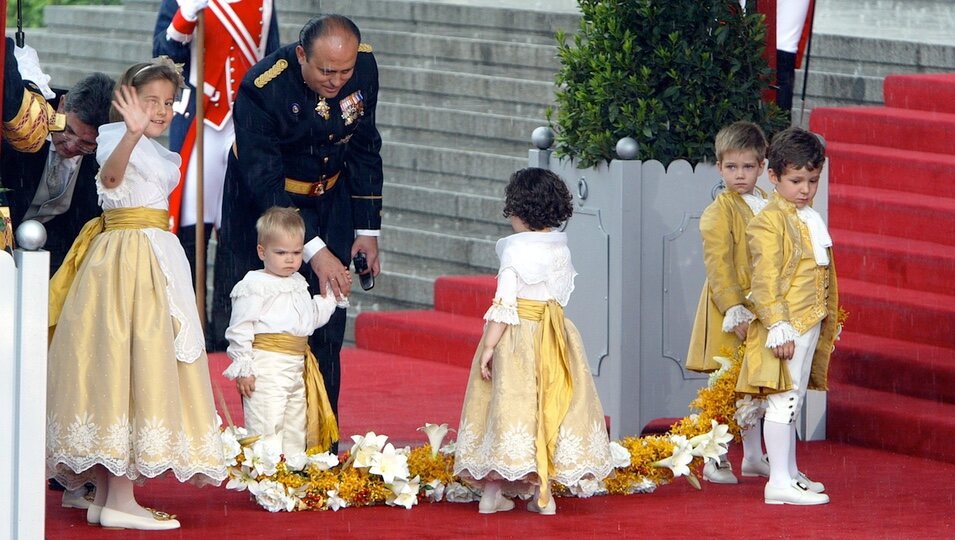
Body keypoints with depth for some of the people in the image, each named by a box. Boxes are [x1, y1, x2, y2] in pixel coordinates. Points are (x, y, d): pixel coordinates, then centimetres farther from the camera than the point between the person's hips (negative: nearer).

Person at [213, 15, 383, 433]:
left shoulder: (364, 67, -16)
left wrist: (367, 228, 1)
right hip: (265, 201, -4)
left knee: (327, 323, -2)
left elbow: (364, 149, 0)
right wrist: (314, 250, -36)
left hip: (329, 200, 4)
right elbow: (265, 182, -29)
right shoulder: (261, 88, -30)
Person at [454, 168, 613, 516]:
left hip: (518, 335, -5)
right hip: (555, 337, 5)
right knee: (550, 406, 8)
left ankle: (492, 492, 6)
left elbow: (505, 303, -15)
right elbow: (564, 294, 10)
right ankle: (543, 492, 7)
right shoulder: (561, 249, 5)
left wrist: (489, 345, -13)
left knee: (510, 403, 0)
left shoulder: (515, 249, -11)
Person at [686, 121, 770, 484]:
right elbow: (718, 266, -16)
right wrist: (734, 310, -22)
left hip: (761, 309, 6)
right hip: (728, 312, -6)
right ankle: (715, 460, 3)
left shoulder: (768, 207, 10)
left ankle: (753, 456, 24)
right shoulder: (719, 212, -11)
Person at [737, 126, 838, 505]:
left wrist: (828, 320, 24)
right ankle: (779, 482, -11)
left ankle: (790, 473, 24)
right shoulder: (770, 221, -14)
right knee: (783, 400, -10)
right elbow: (765, 279, -19)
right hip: (786, 326, -9)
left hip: (811, 324, 9)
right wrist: (778, 327, -24)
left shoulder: (810, 219, 15)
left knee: (793, 401, 16)